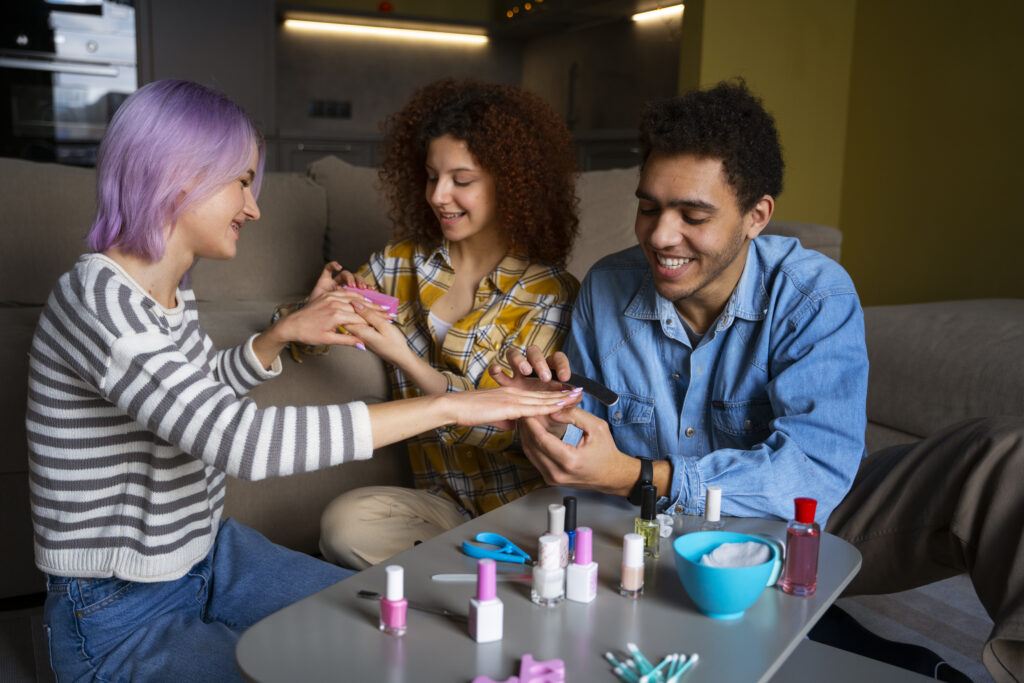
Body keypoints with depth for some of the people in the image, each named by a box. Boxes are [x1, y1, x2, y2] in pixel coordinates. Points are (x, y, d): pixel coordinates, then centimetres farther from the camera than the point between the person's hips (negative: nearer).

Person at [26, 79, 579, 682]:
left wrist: (284, 334, 2)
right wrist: (445, 406, -36)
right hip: (119, 623, -8)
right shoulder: (96, 299, -27)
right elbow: (241, 440, -39)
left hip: (209, 555, 9)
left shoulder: (172, 288, 2)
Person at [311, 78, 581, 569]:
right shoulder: (401, 263, 5)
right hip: (442, 501, 5)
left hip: (524, 507, -4)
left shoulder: (550, 294, -8)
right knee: (344, 521, -26)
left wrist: (404, 359, -22)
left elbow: (509, 427, -14)